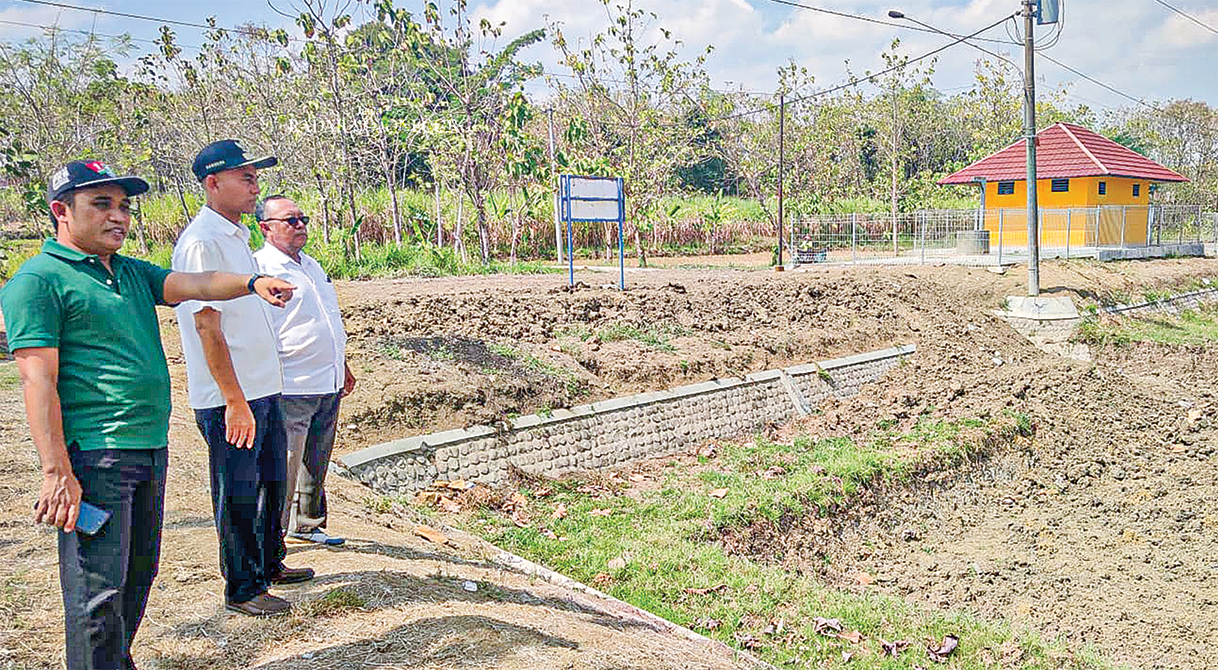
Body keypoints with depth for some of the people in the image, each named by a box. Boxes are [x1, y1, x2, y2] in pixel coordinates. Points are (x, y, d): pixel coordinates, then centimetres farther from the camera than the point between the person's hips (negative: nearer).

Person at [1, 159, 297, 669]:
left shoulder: (133, 272, 16)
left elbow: (194, 284, 4)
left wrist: (252, 282, -18)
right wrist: (57, 472, -19)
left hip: (151, 449, 8)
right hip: (93, 455, -8)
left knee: (138, 574, 19)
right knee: (98, 593, -4)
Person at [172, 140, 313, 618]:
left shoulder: (237, 237, 14)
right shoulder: (201, 241, -16)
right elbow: (208, 326, -21)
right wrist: (235, 401, -22)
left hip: (262, 388, 10)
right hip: (230, 398, -10)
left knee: (270, 482, 21)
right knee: (238, 494, 3)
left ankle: (270, 565, 38)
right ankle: (243, 589, 18)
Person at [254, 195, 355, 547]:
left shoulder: (311, 264, 18)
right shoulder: (260, 268, -10)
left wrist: (342, 364, 27)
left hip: (328, 385, 9)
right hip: (291, 388, -8)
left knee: (316, 464, 17)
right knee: (284, 465, -4)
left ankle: (307, 525, 31)